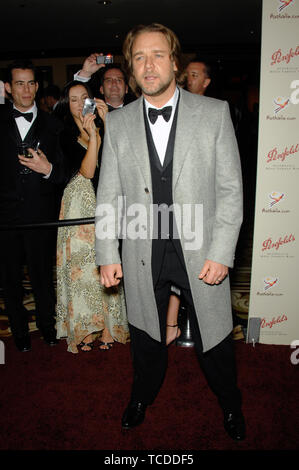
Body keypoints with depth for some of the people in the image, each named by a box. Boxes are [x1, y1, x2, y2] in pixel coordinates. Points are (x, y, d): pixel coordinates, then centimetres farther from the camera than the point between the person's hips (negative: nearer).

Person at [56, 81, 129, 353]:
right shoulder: (66, 136, 3)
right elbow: (87, 171, -10)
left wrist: (107, 122, -12)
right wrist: (92, 135, -18)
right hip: (80, 205, -1)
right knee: (81, 263, 1)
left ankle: (109, 325, 14)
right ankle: (86, 328, 14)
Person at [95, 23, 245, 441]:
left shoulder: (215, 113, -3)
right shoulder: (117, 123, 3)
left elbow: (231, 189, -4)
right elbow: (108, 195, 4)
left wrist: (221, 253, -11)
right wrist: (107, 254, -2)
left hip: (200, 252, -1)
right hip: (142, 254, 2)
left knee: (213, 338, 15)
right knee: (146, 335, 20)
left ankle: (230, 405, 45)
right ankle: (143, 397, 49)